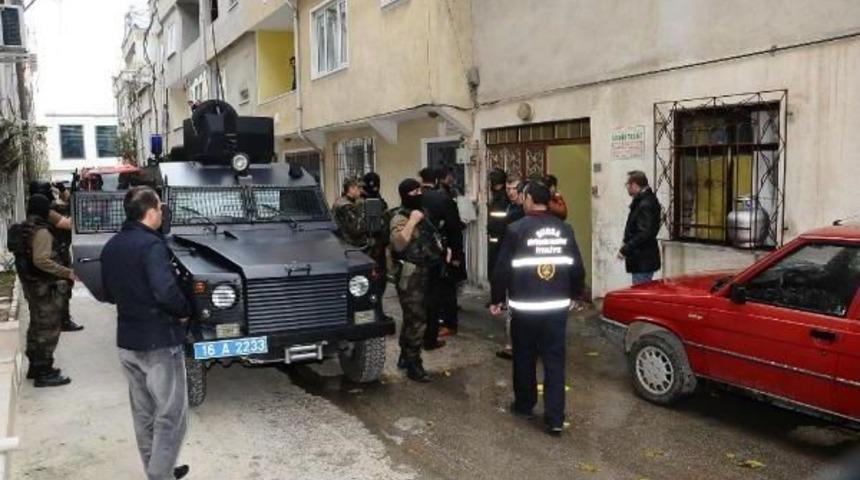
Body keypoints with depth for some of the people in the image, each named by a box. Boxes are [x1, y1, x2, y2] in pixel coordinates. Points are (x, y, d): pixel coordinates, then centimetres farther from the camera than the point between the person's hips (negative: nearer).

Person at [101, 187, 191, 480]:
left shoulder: (110, 247, 7)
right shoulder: (151, 245, -19)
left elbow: (109, 295, 17)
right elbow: (166, 292, -30)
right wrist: (185, 311, -13)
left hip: (127, 341, 8)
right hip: (159, 342, -8)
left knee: (143, 414, 17)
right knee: (170, 416, 2)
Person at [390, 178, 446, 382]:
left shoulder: (421, 214, 15)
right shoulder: (400, 218, -14)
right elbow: (398, 244, -31)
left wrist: (441, 248, 11)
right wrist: (412, 221, -27)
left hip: (423, 272, 9)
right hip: (409, 275, -9)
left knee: (412, 319, 16)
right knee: (416, 321, -8)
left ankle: (405, 358, 28)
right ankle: (413, 365, 0)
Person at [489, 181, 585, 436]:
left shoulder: (516, 229, -9)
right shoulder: (565, 229, 4)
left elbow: (503, 269, -8)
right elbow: (577, 268, 7)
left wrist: (497, 299, 4)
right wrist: (573, 295, 22)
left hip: (524, 307, -3)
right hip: (557, 306, 3)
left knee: (524, 358, 13)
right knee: (555, 360, 5)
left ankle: (524, 405, 28)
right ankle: (555, 417, 3)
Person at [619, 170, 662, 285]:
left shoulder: (645, 205, -19)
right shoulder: (643, 201, 13)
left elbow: (644, 233, -25)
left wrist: (625, 250, -20)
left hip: (643, 261, -10)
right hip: (643, 259, 10)